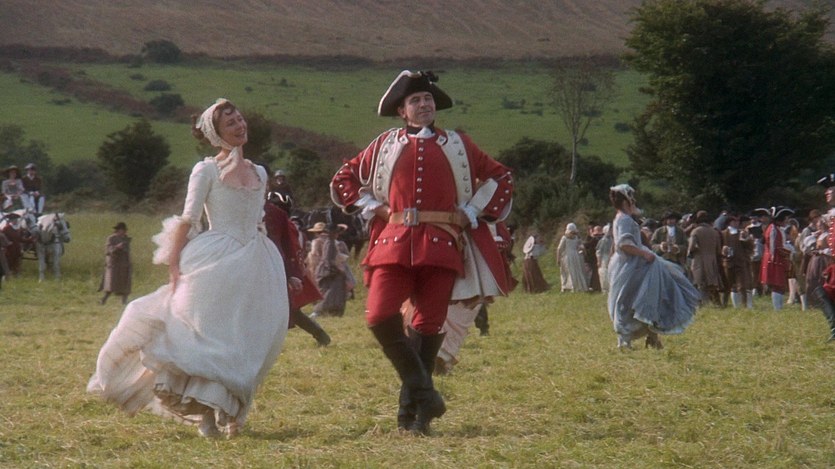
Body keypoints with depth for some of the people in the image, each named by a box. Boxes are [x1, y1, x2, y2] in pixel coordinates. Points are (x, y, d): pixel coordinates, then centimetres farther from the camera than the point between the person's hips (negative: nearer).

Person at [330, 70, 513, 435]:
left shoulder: (457, 145, 13)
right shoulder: (385, 145, 14)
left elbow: (501, 178, 17)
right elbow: (342, 181, 21)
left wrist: (470, 214, 7)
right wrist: (373, 209, 8)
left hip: (441, 246, 0)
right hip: (394, 244, 0)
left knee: (429, 324, 1)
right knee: (380, 317, -15)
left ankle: (413, 411, 10)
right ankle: (422, 390, -1)